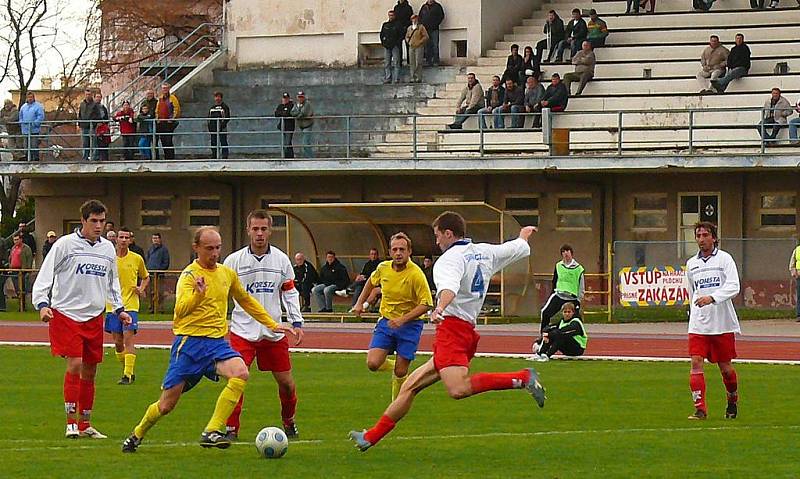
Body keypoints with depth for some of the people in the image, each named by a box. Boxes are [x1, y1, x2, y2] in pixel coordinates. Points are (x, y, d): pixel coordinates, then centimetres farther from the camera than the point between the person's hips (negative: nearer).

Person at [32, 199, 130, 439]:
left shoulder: (108, 248, 10)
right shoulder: (65, 244, -7)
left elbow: (113, 282, 24)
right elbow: (44, 275, -7)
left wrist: (119, 309, 17)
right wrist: (42, 304, -19)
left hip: (94, 316, 5)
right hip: (66, 313, -5)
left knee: (90, 370, 8)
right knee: (74, 365, -14)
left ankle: (85, 424, 17)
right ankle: (71, 423, -6)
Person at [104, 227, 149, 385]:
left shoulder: (137, 259, 2)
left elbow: (146, 277, 18)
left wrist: (141, 289, -1)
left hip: (130, 305, -2)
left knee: (128, 339, -13)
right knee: (118, 342, 6)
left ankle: (128, 375, -14)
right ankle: (127, 371, 23)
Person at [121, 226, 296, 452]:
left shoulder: (227, 273, 11)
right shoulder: (189, 275, -7)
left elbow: (247, 302, 29)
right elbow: (180, 310, -22)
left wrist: (272, 325, 27)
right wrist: (198, 294, -40)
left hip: (217, 342, 4)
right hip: (189, 342, -4)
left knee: (241, 373, -28)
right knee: (166, 405, 0)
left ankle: (212, 432, -26)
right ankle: (137, 434, 30)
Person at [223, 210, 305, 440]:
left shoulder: (281, 260, 3)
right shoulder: (233, 261, -5)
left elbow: (289, 292, 11)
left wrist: (297, 322, 6)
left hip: (274, 332, 3)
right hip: (243, 331, -3)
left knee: (286, 381, 9)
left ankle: (289, 422, 33)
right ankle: (231, 429, -6)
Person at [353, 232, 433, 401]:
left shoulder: (416, 274, -18)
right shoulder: (383, 268, -3)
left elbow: (426, 304, -18)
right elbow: (372, 282, 21)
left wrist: (403, 319, -25)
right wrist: (360, 302, 19)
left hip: (409, 325, -4)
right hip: (386, 322, 4)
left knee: (400, 372, -4)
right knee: (373, 364, -12)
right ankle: (394, 366, 21)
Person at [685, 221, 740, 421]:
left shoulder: (724, 259, -2)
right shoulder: (691, 264, 11)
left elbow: (733, 287, -14)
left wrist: (712, 298, -27)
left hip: (723, 322, -3)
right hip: (698, 324, 3)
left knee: (725, 367, 6)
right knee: (696, 363, -12)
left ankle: (733, 399, 32)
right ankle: (700, 409, -13)